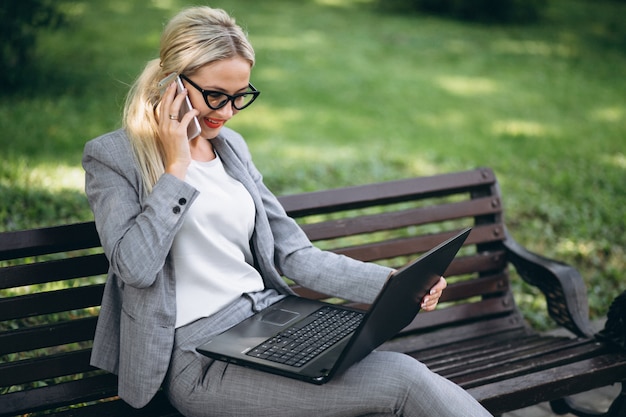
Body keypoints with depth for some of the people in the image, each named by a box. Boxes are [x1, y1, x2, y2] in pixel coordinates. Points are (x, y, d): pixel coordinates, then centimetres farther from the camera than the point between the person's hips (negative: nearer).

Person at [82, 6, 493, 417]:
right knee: (404, 382, -22)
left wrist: (394, 282, 2)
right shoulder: (112, 156, 0)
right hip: (202, 355, -6)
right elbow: (136, 267, -15)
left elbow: (294, 253, 13)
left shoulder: (231, 146, 16)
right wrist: (177, 167, -11)